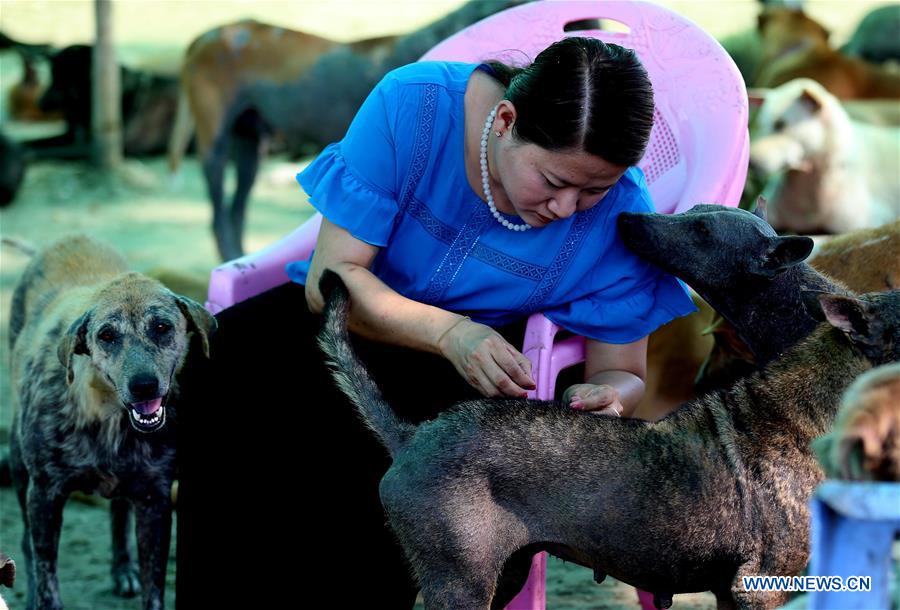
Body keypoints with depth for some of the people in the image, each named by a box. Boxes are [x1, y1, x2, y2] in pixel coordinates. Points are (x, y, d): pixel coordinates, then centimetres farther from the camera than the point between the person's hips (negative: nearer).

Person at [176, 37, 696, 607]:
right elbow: (331, 277, -20)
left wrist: (608, 399, -32)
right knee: (227, 360, -30)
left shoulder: (619, 212, -18)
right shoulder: (412, 104, -22)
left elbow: (623, 373, -6)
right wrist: (449, 332, -37)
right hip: (347, 315, 1)